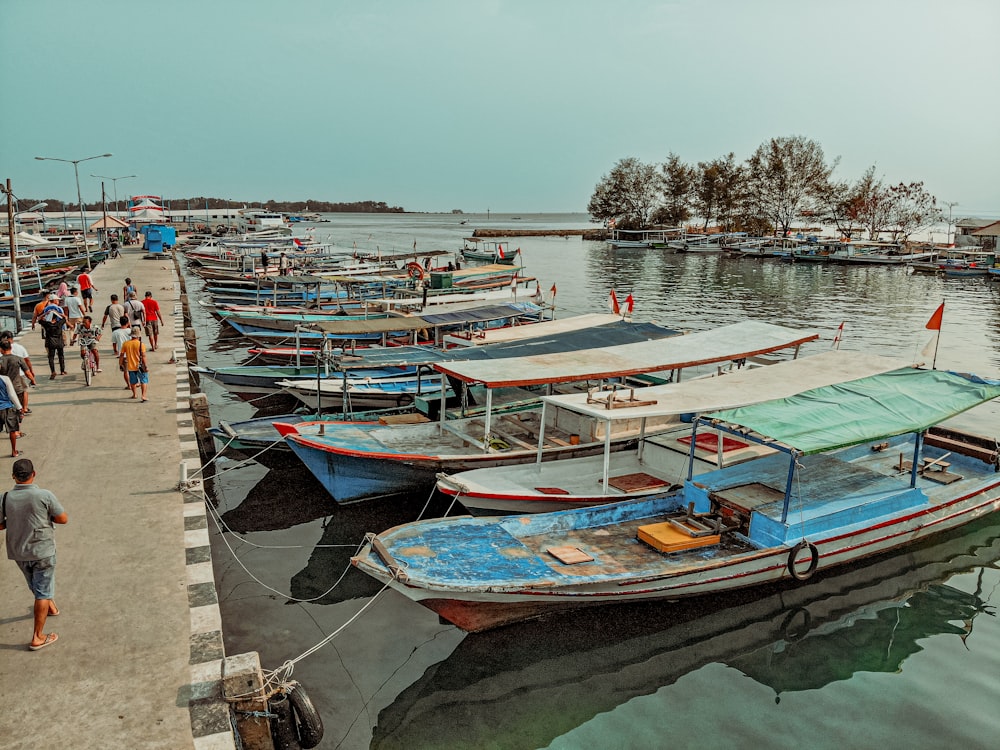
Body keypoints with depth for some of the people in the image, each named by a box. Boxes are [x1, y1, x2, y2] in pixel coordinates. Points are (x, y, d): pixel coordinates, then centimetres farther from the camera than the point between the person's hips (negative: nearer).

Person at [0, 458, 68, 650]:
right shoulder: (45, 496, -20)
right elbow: (63, 519, -12)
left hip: (17, 553, 4)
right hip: (42, 551, -4)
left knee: (36, 585, 28)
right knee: (43, 593, 6)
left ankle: (50, 607, 54)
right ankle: (37, 637, 8)